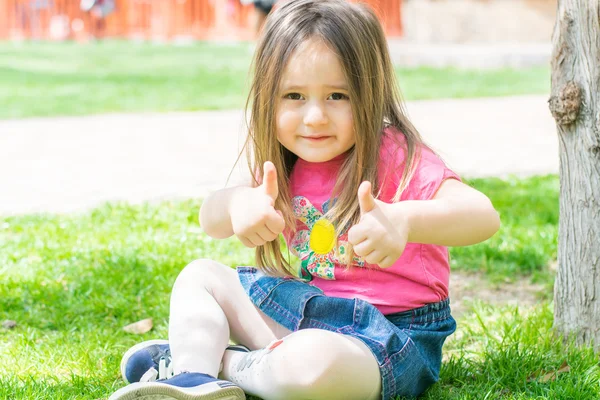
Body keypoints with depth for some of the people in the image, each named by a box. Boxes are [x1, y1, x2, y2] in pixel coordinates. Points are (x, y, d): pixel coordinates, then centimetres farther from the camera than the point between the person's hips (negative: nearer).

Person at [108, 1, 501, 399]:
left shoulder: (397, 158, -17)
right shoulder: (287, 166, 5)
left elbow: (484, 215, -32)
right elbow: (211, 221, -1)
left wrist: (403, 219, -53)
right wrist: (238, 203, -27)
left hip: (390, 333, -7)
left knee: (311, 363, -39)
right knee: (199, 275, 8)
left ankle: (221, 361, -10)